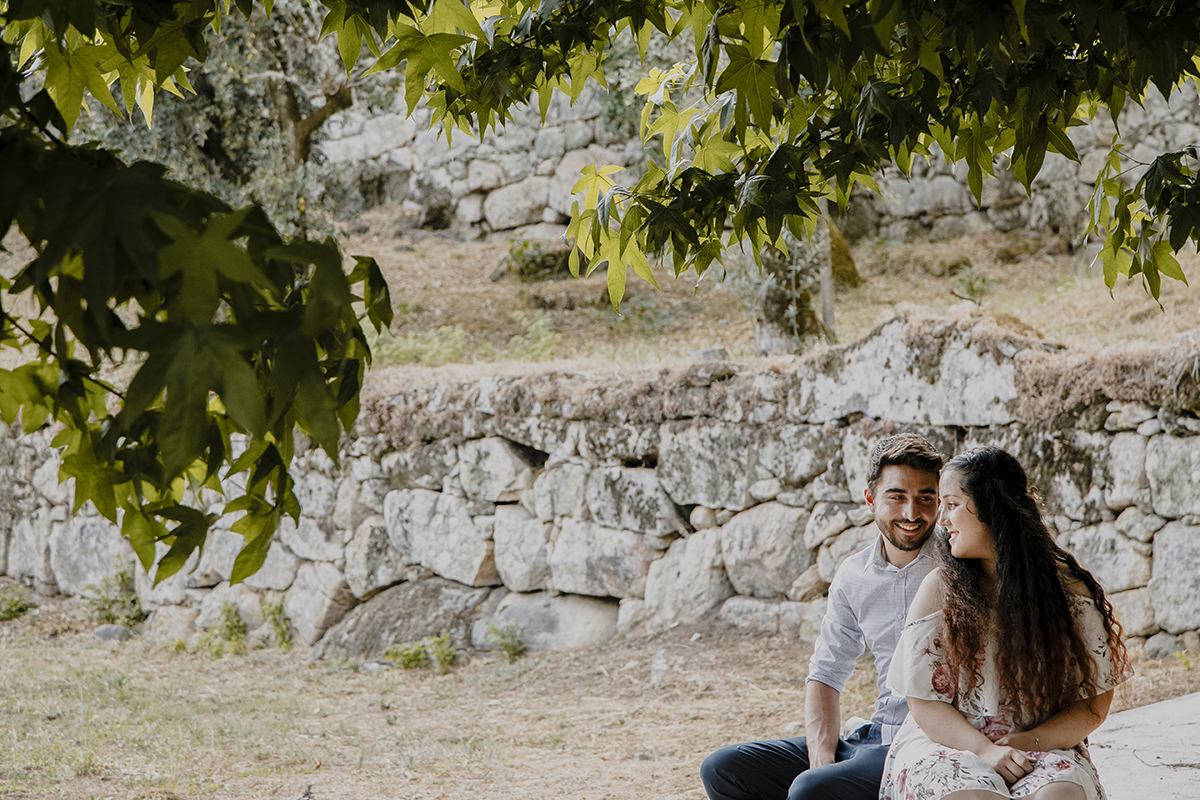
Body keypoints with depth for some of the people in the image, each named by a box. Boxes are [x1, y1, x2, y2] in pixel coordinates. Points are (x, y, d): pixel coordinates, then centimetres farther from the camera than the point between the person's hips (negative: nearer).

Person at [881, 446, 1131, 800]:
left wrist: (1033, 740, -13)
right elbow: (924, 703, 0)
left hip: (1043, 748, 0)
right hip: (948, 743, 0)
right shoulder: (940, 588, 1)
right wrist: (983, 749, -17)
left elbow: (1096, 699, 4)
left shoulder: (1068, 588, 2)